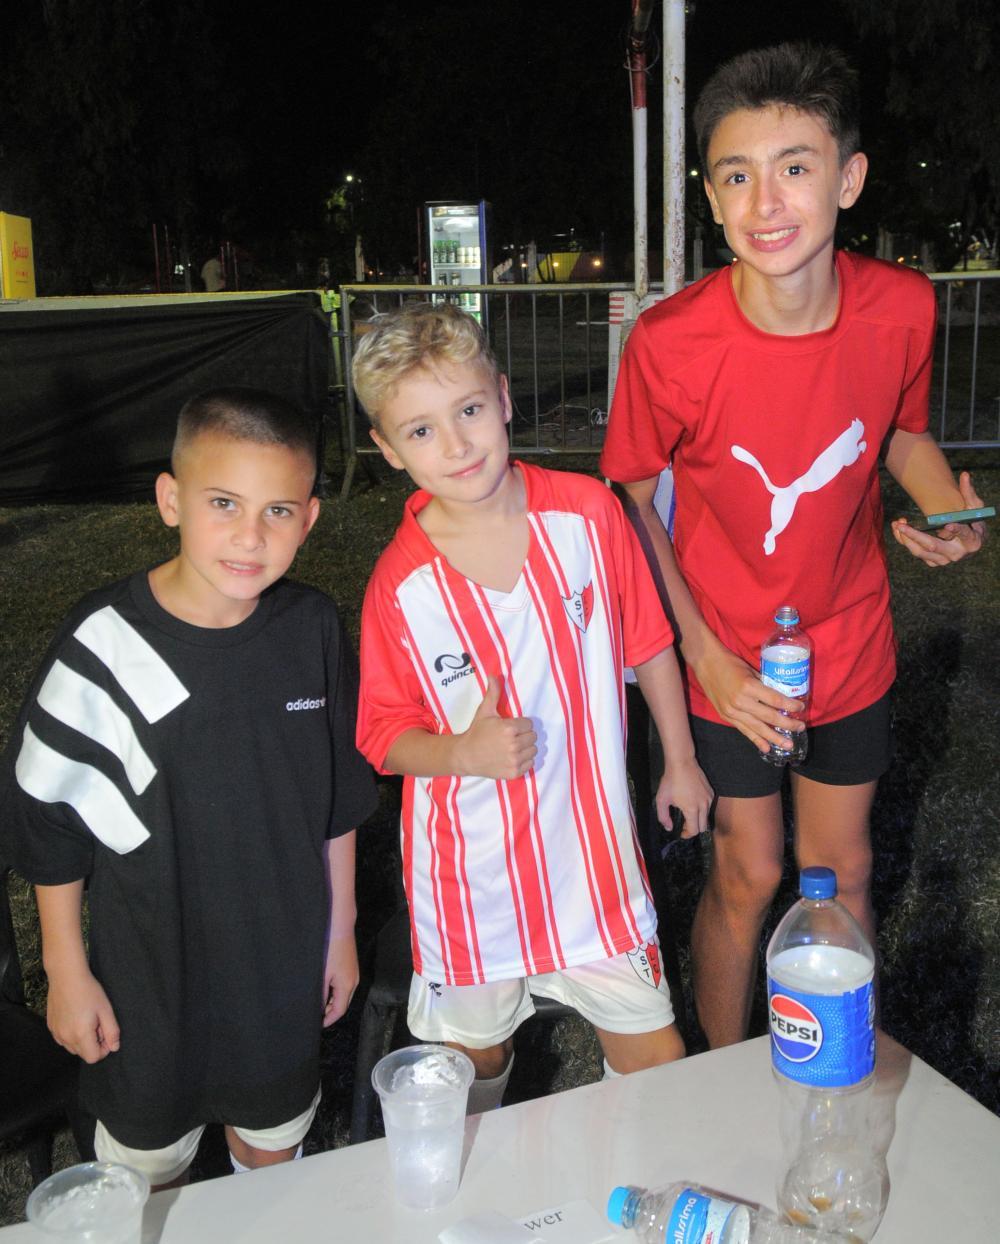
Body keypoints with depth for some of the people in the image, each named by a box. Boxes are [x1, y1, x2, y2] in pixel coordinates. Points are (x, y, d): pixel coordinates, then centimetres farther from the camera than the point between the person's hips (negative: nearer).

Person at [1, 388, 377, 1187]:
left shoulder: (312, 628, -13)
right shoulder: (104, 645, -23)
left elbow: (338, 800, 0)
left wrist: (340, 930, 7)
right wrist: (67, 971, -5)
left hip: (284, 962, 3)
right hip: (149, 974, -2)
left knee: (275, 1148, 26)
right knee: (146, 1172, 21)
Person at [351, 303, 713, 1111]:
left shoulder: (587, 512, -10)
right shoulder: (398, 587, -14)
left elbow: (648, 642, 3)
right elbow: (385, 737, -4)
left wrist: (681, 761, 11)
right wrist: (463, 753, -24)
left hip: (591, 838, 1)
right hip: (470, 867, -1)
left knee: (654, 1054, 10)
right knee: (476, 1056, 18)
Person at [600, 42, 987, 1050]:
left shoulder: (902, 307, -15)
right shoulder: (669, 343, -24)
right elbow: (631, 498, -10)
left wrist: (950, 503, -15)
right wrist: (704, 652, -15)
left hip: (851, 644, 3)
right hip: (730, 659, -3)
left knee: (841, 873, 18)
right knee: (749, 877, 12)